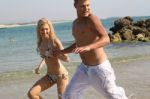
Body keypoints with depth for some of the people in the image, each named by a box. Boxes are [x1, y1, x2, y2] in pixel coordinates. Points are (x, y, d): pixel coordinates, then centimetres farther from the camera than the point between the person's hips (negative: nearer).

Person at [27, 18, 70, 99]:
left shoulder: (55, 41, -15)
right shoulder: (40, 43, 3)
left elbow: (67, 59, -17)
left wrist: (53, 55, -22)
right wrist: (39, 66, 10)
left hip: (61, 75, -6)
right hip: (49, 76, 6)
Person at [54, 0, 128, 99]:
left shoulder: (92, 19, -19)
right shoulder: (76, 22, 8)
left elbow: (106, 39, -33)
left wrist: (88, 47, -47)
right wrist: (62, 52, 20)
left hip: (99, 67, -8)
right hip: (84, 67, 8)